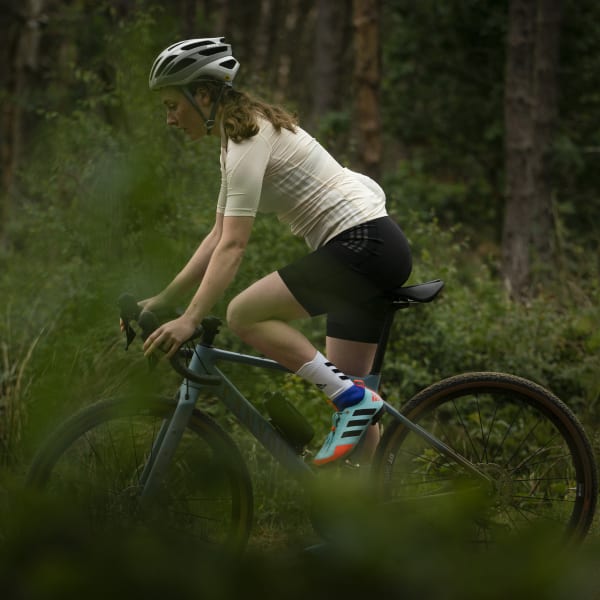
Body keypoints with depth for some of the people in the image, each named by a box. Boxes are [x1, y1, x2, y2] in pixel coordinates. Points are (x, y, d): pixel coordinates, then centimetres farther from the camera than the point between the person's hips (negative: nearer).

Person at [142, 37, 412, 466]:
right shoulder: (240, 137, 16)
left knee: (243, 315, -13)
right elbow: (219, 237, 19)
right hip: (376, 250, 10)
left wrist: (190, 320, -25)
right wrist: (162, 299, 15)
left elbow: (233, 244, -21)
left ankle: (352, 399, -11)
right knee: (345, 387, 8)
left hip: (364, 244, -10)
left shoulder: (249, 137, -13)